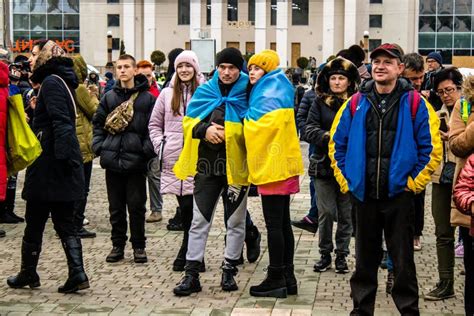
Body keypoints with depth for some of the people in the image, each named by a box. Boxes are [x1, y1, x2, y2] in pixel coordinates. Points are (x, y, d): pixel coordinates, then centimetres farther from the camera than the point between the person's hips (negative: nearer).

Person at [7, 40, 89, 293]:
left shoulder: (51, 82, -11)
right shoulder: (63, 81, 17)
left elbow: (60, 122, -21)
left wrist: (62, 156, -24)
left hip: (49, 165, -8)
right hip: (64, 167, 9)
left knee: (35, 223, 5)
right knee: (64, 223, 8)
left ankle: (28, 274, 17)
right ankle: (77, 274, 0)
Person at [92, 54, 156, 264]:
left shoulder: (147, 98, 0)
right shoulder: (109, 97, 9)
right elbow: (98, 123, 15)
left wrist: (146, 150, -12)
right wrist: (99, 146, 3)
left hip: (135, 160, -3)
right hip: (113, 160, 3)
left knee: (136, 206, 2)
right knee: (116, 207, 10)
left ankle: (139, 246, 14)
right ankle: (118, 245, 20)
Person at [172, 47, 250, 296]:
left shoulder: (247, 94, -2)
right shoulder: (204, 91, 6)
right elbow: (188, 122, 6)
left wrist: (227, 133, -16)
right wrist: (204, 130, -14)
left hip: (236, 165, -2)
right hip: (207, 164, 2)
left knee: (235, 221, 9)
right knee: (199, 220, 4)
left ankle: (229, 271, 22)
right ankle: (191, 274, 9)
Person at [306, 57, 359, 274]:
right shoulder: (320, 102, 5)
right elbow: (310, 130, -2)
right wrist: (328, 137, -19)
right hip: (323, 164, 1)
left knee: (346, 214, 7)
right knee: (326, 212, 1)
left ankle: (341, 255, 20)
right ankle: (325, 254, 17)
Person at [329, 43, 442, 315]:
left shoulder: (415, 103, -4)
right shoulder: (356, 103, 4)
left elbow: (431, 149, -4)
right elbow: (337, 145, 11)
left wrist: (413, 183, -6)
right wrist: (346, 181, 5)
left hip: (398, 196, -3)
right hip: (364, 195, 3)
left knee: (403, 261, 5)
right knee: (365, 261, 14)